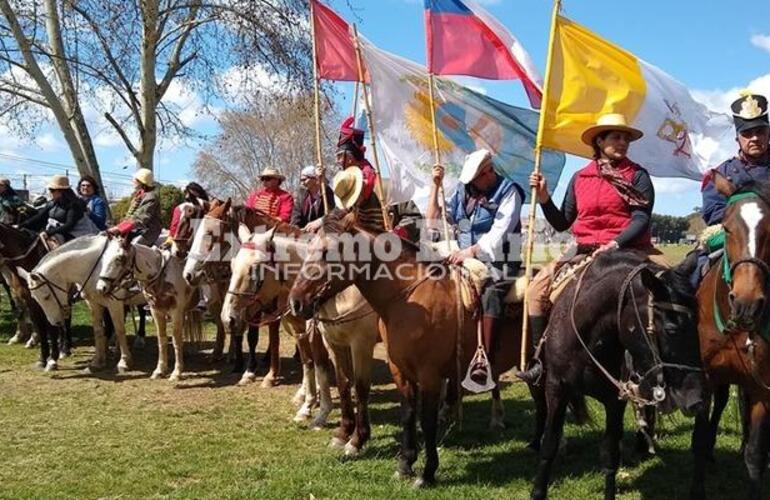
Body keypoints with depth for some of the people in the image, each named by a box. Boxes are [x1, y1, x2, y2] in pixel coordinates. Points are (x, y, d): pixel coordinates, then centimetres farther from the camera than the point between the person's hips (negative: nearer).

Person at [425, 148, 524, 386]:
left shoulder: (508, 192, -3)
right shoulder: (463, 190, 14)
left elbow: (499, 233, -14)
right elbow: (434, 220, 15)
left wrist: (470, 251, -25)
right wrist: (436, 186, 7)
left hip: (498, 264, -6)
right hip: (466, 261, 6)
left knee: (490, 296, -34)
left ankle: (485, 362, -38)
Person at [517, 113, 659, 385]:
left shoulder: (637, 176, 3)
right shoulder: (580, 178, 11)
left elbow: (641, 220, -8)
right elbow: (562, 223, 14)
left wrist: (615, 244, -23)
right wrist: (544, 197, 0)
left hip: (627, 248, -2)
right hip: (584, 249, 2)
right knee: (538, 287, -14)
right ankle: (540, 357, -3)